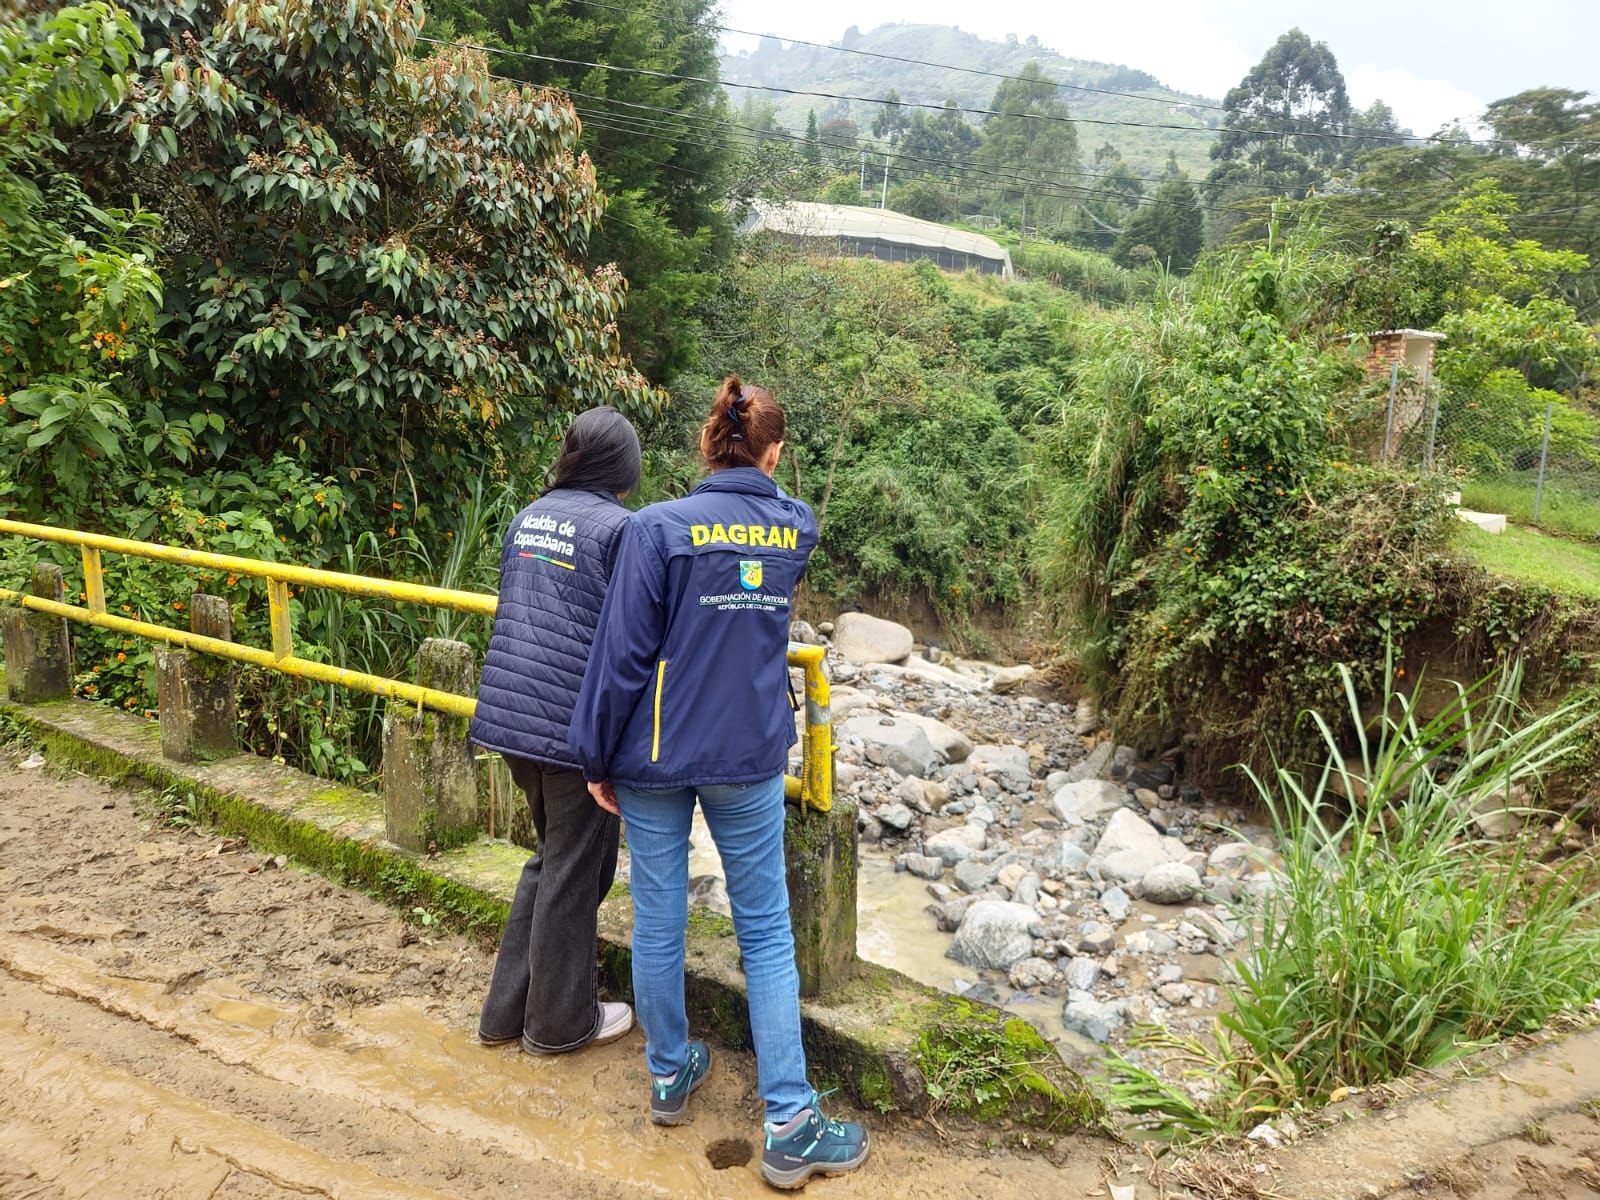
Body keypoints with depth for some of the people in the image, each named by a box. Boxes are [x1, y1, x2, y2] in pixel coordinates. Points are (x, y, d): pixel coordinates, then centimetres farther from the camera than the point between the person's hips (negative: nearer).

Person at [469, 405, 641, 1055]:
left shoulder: (527, 517, 9)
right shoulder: (619, 528, -13)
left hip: (509, 711, 8)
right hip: (574, 724, -7)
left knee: (551, 856, 23)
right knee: (573, 868, 9)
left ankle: (508, 1007, 32)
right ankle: (560, 1020, 26)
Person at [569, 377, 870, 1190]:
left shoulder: (659, 527, -10)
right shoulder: (797, 529, -1)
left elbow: (622, 652, -11)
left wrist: (597, 759, -1)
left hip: (656, 755, -1)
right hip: (750, 758, 1)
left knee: (657, 922, 14)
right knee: (766, 934, 9)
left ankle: (670, 1076, 33)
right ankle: (790, 1127, 12)